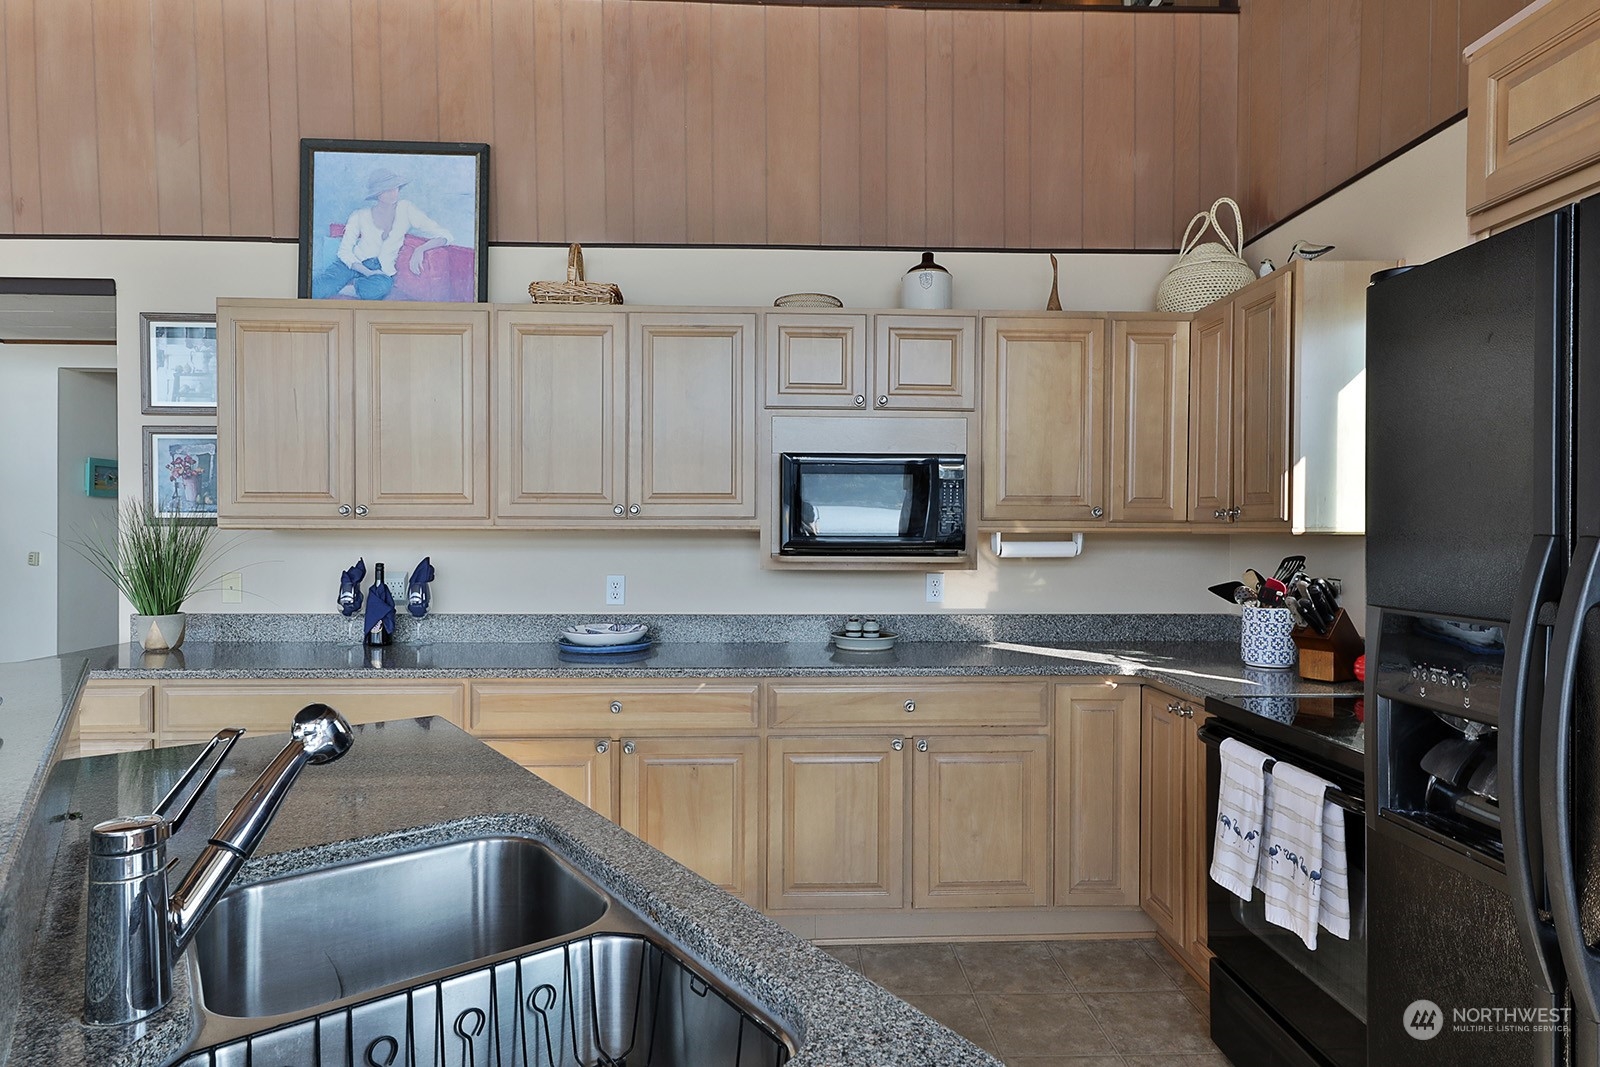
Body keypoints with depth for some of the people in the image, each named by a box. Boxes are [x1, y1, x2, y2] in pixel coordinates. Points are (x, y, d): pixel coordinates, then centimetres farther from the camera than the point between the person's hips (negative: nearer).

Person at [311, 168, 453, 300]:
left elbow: (444, 236, -10)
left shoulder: (405, 209, -4)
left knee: (380, 287, -38)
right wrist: (366, 272, -17)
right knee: (321, 289, -31)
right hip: (355, 263, -1)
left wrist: (421, 249, -29)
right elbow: (345, 251, 0)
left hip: (382, 271, 1)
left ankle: (360, 282, -3)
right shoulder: (360, 216, -4)